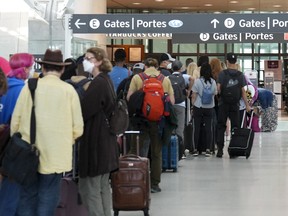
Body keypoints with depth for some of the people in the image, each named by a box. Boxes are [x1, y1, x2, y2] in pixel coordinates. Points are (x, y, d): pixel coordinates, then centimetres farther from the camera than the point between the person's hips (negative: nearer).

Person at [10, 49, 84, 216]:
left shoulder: (29, 86, -3)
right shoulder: (69, 90, -4)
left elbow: (15, 121, 0)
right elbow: (78, 128, -3)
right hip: (55, 156, -1)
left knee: (27, 198, 11)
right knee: (47, 200, 7)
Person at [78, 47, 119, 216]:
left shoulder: (98, 83, -18)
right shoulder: (107, 80, 11)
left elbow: (83, 111, -18)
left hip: (95, 140, -10)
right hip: (106, 140, 10)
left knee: (89, 188, -3)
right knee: (103, 186, 15)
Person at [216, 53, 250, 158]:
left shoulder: (222, 74, -6)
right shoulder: (240, 75, -1)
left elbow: (218, 88, -10)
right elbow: (243, 91, -1)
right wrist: (247, 105, 4)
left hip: (223, 104, -1)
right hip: (235, 105, 1)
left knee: (221, 127, 7)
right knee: (235, 127, 8)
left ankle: (220, 149, 1)